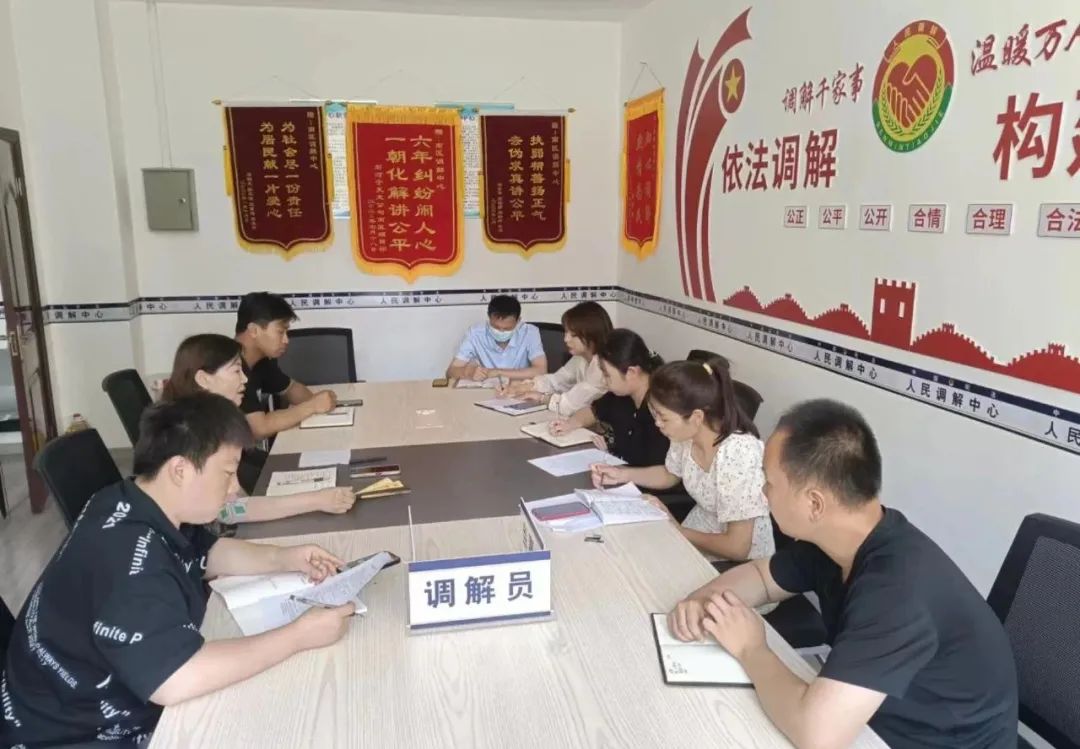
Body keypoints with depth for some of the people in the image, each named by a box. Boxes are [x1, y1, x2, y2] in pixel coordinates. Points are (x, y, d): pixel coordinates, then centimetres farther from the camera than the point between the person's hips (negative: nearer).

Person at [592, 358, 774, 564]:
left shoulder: (737, 456, -32)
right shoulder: (687, 434, -12)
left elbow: (736, 548, -26)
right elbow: (670, 475, 12)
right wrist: (622, 474, -2)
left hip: (737, 564, -6)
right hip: (693, 537, 6)